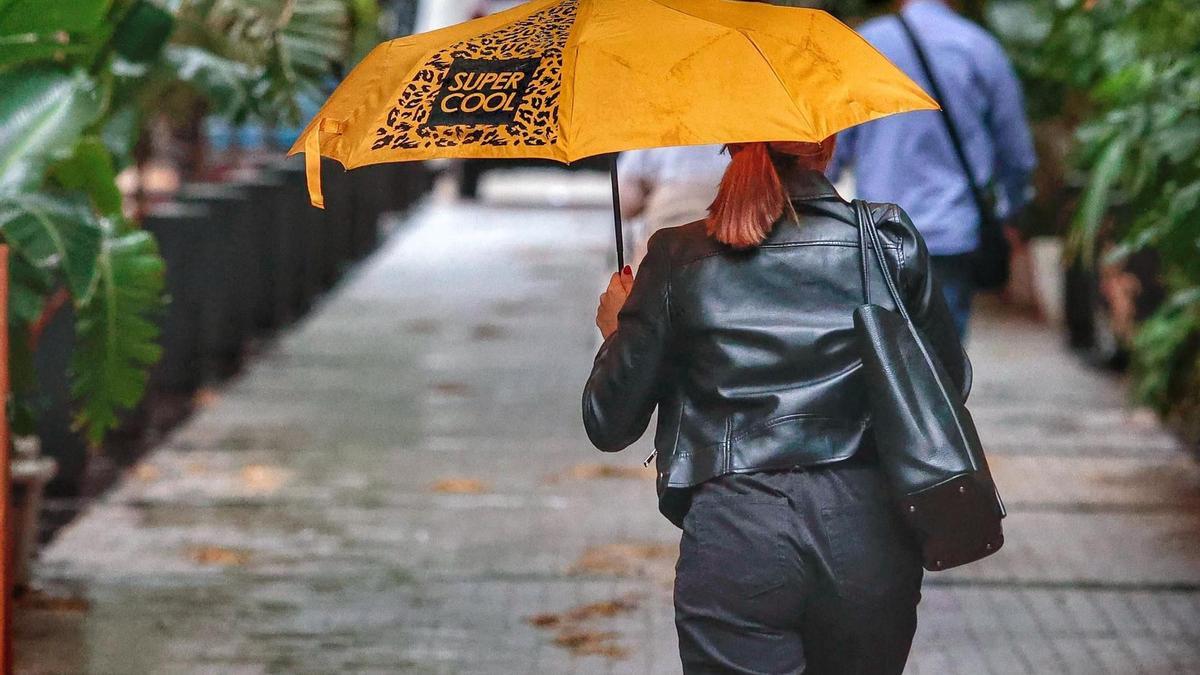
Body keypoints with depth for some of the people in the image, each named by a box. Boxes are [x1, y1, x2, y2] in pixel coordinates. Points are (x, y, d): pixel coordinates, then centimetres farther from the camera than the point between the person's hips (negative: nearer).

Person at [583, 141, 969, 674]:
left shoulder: (679, 258, -1)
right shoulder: (890, 243, 0)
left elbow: (609, 425, 4)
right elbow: (951, 384, 12)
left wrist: (616, 333, 23)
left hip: (734, 545, -1)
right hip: (869, 543, 2)